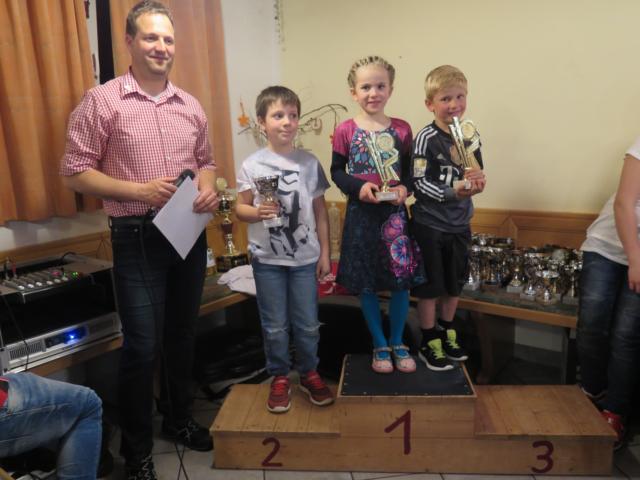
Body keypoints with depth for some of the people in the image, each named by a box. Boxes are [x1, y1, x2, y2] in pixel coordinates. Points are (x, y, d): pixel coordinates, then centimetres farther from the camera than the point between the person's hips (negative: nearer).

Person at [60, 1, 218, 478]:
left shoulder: (190, 105, 8)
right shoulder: (101, 101, -6)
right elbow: (75, 171, -8)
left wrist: (209, 189, -5)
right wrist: (139, 191, -19)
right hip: (137, 239, -5)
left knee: (182, 335, 17)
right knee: (142, 346, 0)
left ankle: (179, 419, 39)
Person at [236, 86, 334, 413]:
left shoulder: (309, 163, -1)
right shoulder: (251, 166, -6)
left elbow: (320, 211, 4)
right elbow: (240, 208, 0)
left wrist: (324, 253, 4)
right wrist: (257, 212, -22)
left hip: (305, 258, 1)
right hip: (267, 259, -1)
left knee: (308, 324, 11)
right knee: (275, 326, 10)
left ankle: (309, 373, 34)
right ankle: (279, 378, 30)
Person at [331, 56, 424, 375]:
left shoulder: (401, 129, 0)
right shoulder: (345, 131, -5)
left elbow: (409, 169, 7)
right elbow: (337, 171, 0)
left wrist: (404, 187, -12)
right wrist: (358, 187, -16)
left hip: (394, 212, 1)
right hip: (361, 213, -1)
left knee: (401, 282, 6)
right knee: (366, 285, 8)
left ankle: (397, 343, 28)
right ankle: (380, 345, 28)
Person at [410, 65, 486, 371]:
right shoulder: (426, 138, -14)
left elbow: (477, 174, 8)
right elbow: (419, 183, -18)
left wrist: (478, 183, -14)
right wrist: (451, 192, -30)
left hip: (459, 223, 6)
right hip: (429, 223, -5)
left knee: (454, 283, 18)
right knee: (430, 286, 6)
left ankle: (447, 333, 38)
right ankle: (429, 344, 23)